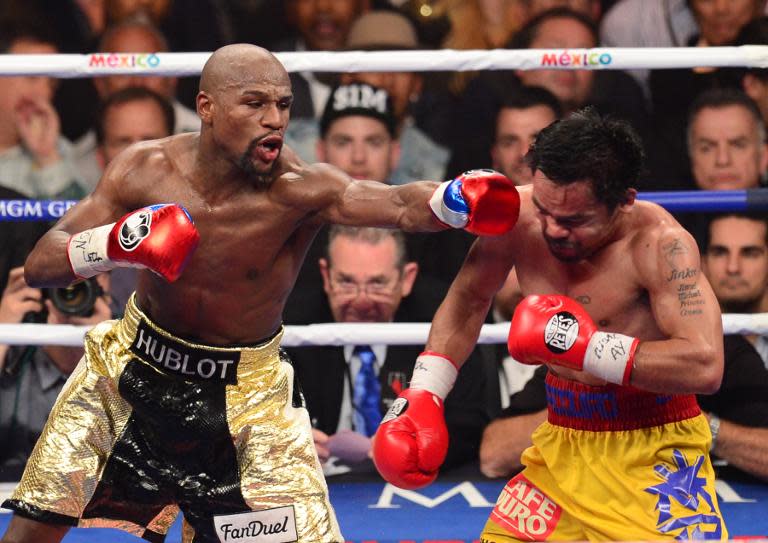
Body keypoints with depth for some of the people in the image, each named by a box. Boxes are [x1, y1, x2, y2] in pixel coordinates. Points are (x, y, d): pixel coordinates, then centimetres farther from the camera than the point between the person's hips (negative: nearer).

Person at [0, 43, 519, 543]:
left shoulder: (299, 189, -25)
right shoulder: (145, 168, -17)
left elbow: (402, 206, -44)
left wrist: (456, 199, -67)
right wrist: (114, 244, -35)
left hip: (244, 390, -2)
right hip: (131, 368, 2)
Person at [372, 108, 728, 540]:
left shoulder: (658, 243, -23)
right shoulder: (518, 216, -8)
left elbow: (705, 366, -32)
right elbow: (468, 300, 12)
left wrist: (584, 346, -31)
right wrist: (421, 397, 5)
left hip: (657, 450, -5)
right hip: (563, 443, 5)